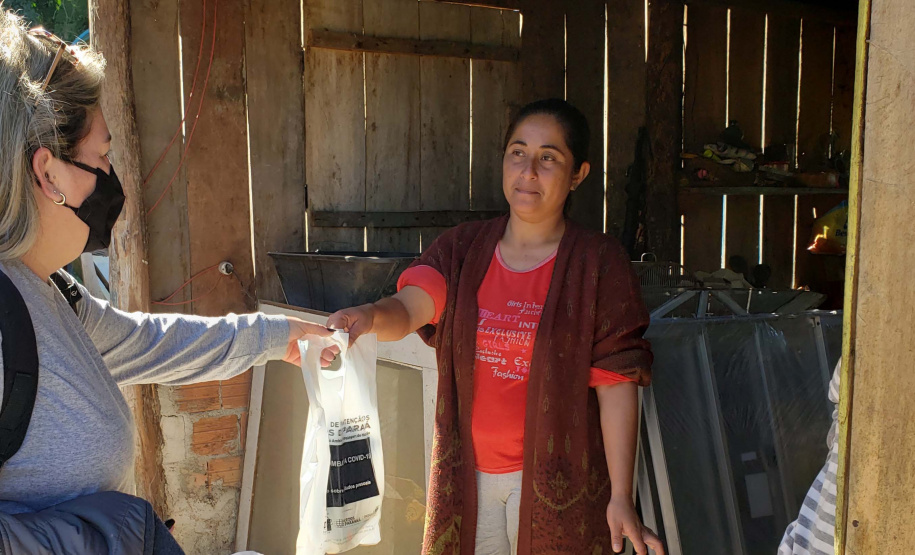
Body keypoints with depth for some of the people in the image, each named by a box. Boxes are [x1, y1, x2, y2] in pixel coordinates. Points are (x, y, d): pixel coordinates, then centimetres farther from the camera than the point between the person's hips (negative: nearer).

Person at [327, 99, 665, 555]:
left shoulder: (598, 262, -8)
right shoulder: (463, 248, 2)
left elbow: (616, 384, -11)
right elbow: (407, 308, -14)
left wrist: (621, 498, -13)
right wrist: (370, 316, -38)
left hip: (553, 476, -3)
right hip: (468, 471, 3)